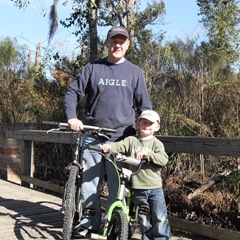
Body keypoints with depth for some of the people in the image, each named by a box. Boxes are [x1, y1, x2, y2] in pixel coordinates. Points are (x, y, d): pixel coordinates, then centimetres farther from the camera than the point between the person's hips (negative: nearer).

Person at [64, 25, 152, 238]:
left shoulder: (135, 72, 9)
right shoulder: (92, 68, 8)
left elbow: (144, 104, 9)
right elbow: (73, 93, 4)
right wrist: (72, 117, -12)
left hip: (122, 137, 0)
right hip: (93, 135, 1)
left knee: (118, 184, 3)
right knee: (89, 180, 5)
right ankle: (90, 220, 21)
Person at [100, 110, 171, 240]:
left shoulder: (156, 143, 0)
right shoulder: (131, 140, 3)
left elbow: (163, 159, -14)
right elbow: (119, 146, -12)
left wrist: (148, 154, -28)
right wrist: (109, 147, -33)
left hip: (155, 188, -1)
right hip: (138, 188, 1)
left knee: (160, 219, 2)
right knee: (144, 220, 13)